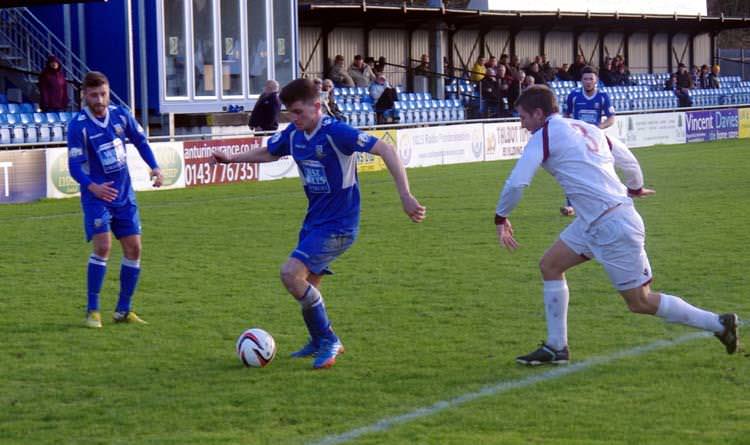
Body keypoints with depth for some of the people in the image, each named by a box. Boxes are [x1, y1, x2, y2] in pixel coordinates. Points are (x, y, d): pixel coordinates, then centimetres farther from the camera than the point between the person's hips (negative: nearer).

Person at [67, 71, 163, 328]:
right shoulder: (78, 126, -15)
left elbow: (140, 141, 14)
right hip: (97, 195, -5)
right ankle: (93, 310, -9)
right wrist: (93, 187, -35)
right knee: (102, 246, -19)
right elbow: (75, 166, -17)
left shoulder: (121, 115, -2)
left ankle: (123, 310, 13)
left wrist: (154, 167, -1)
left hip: (124, 194, 5)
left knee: (133, 248, 2)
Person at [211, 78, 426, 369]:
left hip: (338, 225, -8)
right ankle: (320, 342, 37)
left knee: (291, 274, -21)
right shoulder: (293, 135, 3)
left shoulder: (335, 133, -21)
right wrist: (232, 158, 14)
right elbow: (269, 154, 25)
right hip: (314, 222, 8)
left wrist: (405, 196, -31)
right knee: (306, 286, 14)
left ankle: (328, 341, -6)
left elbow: (385, 150, -25)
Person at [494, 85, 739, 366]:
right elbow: (629, 161, 23)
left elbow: (516, 183, -15)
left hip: (612, 226, -10)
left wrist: (501, 217, 2)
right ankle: (556, 347, 16)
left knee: (640, 302, 0)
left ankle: (719, 324, 6)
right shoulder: (587, 129, 15)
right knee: (550, 265, 13)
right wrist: (635, 188, 44)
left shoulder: (544, 135, -8)